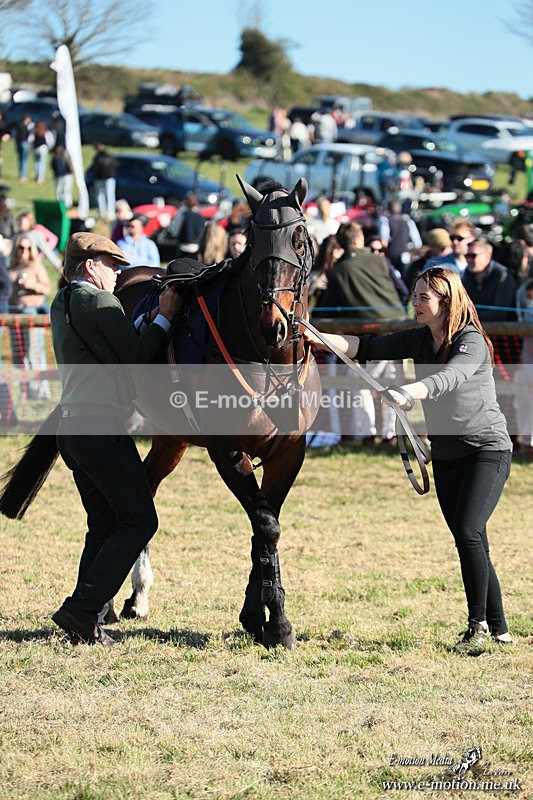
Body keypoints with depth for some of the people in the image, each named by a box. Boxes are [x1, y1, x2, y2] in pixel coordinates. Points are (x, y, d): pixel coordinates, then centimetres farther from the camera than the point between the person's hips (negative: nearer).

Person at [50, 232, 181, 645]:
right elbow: (136, 356, -6)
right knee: (139, 520, -3)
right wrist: (164, 318, 4)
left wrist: (149, 318, 14)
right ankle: (82, 610, -11)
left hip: (72, 430, 9)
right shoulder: (101, 303, -12)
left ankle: (85, 622, 9)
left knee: (104, 525, 14)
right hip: (102, 431, -9)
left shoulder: (62, 304, 16)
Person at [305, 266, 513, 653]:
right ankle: (498, 628, 15)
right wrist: (321, 339, -18)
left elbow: (447, 379, -35)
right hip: (446, 456, 7)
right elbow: (370, 348, -4)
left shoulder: (472, 342, -17)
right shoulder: (420, 339, 5)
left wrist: (405, 393, -52)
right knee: (471, 544, 7)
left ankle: (479, 624, -9)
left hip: (488, 450, -7)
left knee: (468, 531, -20)